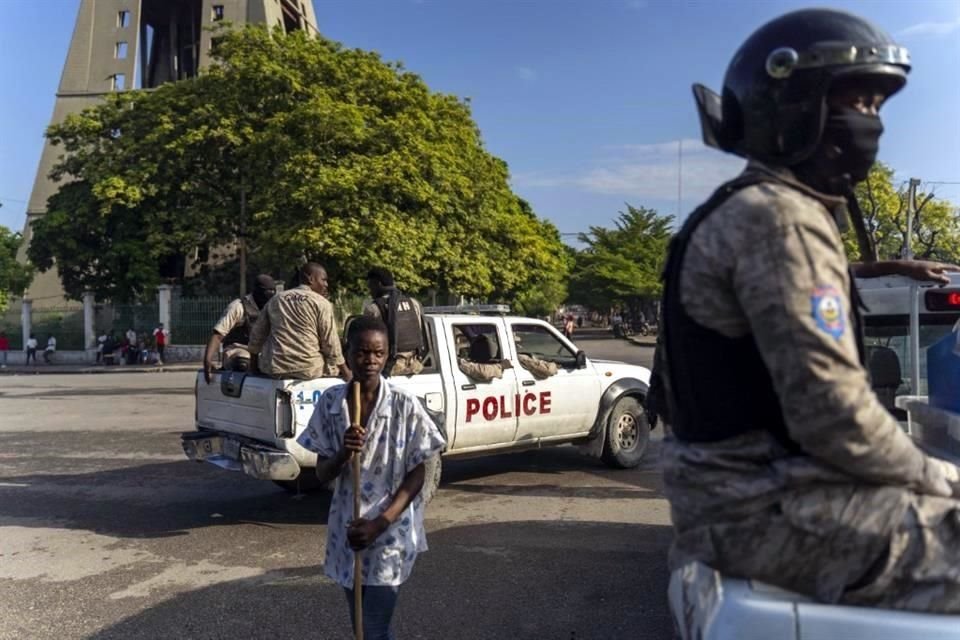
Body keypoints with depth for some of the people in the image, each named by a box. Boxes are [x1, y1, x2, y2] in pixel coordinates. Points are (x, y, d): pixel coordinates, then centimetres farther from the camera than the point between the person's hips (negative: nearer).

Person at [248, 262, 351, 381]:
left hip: (274, 368, 5)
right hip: (308, 370, -4)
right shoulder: (321, 303, -3)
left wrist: (253, 364, 28)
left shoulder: (275, 299, 13)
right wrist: (344, 370, 5)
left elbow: (257, 334, 17)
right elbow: (330, 343, -6)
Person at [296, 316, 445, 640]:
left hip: (391, 535, -4)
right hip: (347, 531, 4)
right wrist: (343, 454, -22)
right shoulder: (331, 401, -5)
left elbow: (416, 476, -8)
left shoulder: (405, 405, -14)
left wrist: (379, 524, -17)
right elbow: (322, 474, 0)